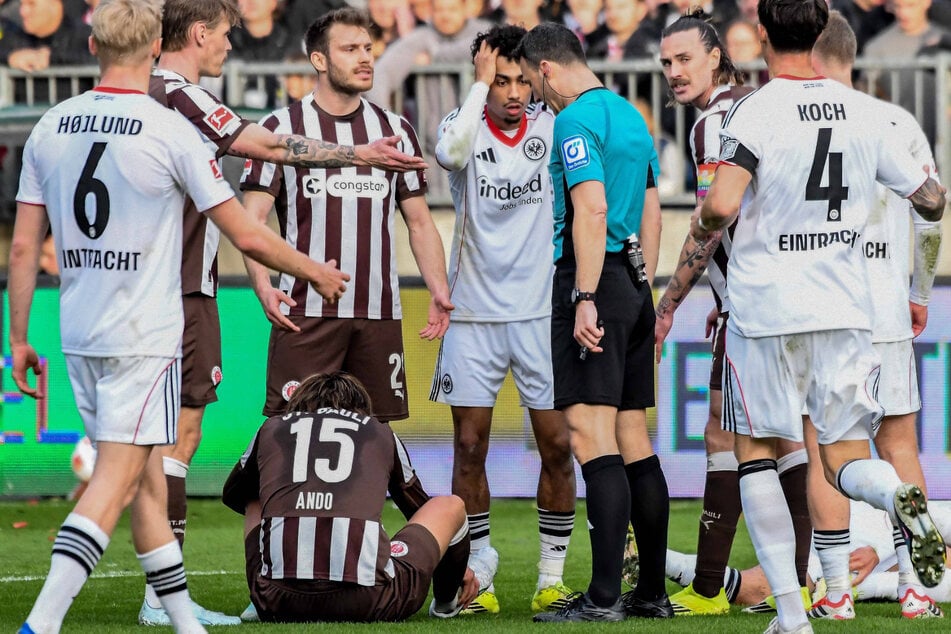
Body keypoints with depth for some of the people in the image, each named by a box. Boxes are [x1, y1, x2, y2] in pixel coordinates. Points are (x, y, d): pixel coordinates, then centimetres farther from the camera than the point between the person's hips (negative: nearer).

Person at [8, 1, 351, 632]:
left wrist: (19, 338, 14)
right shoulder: (171, 131, -10)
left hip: (79, 335, 6)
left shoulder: (51, 127, 4)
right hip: (145, 338, -6)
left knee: (146, 479, 14)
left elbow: (24, 245, 6)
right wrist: (314, 271, 10)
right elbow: (246, 235, -6)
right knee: (116, 481, -8)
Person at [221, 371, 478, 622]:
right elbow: (418, 506, 40)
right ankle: (446, 603, 48)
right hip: (368, 602, -2)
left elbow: (231, 495, 43)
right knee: (451, 506, 26)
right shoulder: (381, 434, 22)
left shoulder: (272, 428, 23)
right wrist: (456, 565, 58)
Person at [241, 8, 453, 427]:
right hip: (305, 313, -4)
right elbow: (252, 219, -3)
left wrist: (439, 291, 2)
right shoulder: (283, 128, 2)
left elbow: (419, 222, 16)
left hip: (379, 313, 4)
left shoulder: (395, 130, 14)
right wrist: (262, 284, -20)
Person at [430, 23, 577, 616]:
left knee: (558, 445, -1)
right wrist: (481, 81, -17)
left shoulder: (552, 127, 3)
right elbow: (452, 152, -24)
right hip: (474, 315, -1)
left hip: (542, 312, 1)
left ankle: (552, 578, 10)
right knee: (470, 447, 0)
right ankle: (478, 574, 10)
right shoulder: (466, 125, -1)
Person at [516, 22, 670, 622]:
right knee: (634, 437, 11)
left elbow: (592, 210, -20)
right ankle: (653, 591, 14)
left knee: (591, 433, -13)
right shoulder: (630, 116, 18)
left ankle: (604, 597, -19)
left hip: (592, 279, -9)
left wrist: (585, 299, -22)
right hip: (634, 286, 9)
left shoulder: (576, 120, -10)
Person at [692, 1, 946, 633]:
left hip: (765, 309, -3)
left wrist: (703, 225, 0)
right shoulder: (864, 111, 4)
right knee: (847, 457, 10)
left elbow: (721, 207, -23)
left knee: (756, 453, 10)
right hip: (846, 310, 3)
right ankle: (898, 495, -27)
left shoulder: (756, 112, -10)